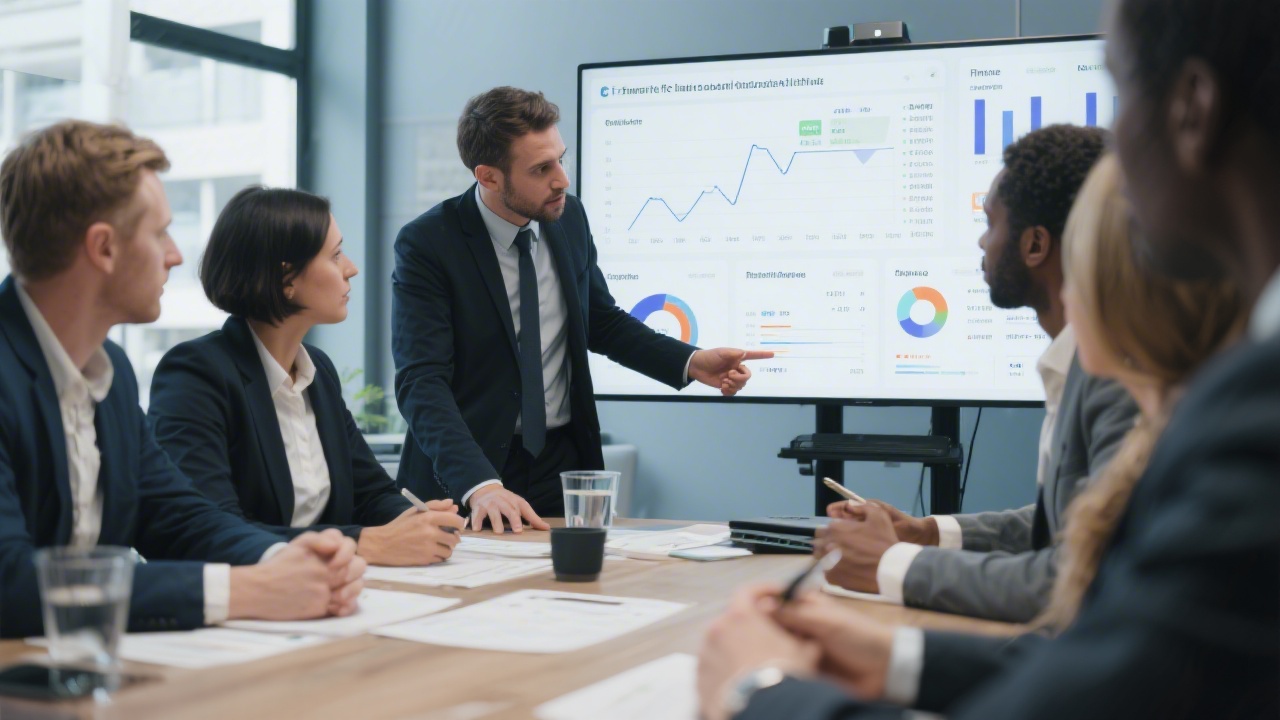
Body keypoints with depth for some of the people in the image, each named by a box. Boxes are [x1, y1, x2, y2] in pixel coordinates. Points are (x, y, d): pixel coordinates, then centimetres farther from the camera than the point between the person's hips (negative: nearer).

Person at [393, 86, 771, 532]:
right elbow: (421, 382, -22)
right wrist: (479, 485, -36)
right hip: (461, 479, -4)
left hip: (564, 464, 4)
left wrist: (690, 363, -2)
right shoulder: (426, 244, -15)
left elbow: (602, 322, 14)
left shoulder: (569, 217, 1)